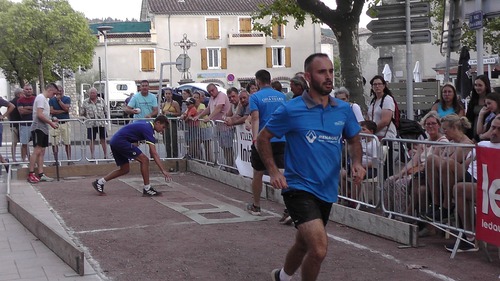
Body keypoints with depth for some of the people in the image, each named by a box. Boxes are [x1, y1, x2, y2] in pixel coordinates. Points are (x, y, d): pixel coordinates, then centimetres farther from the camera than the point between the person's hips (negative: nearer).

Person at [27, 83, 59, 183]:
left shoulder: (45, 99, 21)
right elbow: (39, 115, -19)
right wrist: (51, 123, -13)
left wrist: (52, 121, 9)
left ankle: (41, 174, 6)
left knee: (42, 152, 7)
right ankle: (31, 174, -12)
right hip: (38, 128, -10)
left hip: (44, 129, 10)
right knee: (37, 150, -13)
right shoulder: (41, 98, -10)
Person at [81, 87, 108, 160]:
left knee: (103, 140, 4)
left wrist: (103, 118, 5)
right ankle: (92, 156, 10)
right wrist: (88, 117, 1)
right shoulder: (85, 102, 3)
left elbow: (105, 111, 12)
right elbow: (82, 113, 7)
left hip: (101, 123, 1)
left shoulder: (101, 101, 6)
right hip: (91, 124, -1)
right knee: (92, 140, 4)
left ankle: (106, 155, 11)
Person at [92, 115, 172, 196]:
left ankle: (99, 182, 20)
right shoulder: (148, 129, -13)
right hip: (121, 141, -10)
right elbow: (154, 153, -20)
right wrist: (163, 170, -22)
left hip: (114, 141, 10)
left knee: (125, 169, 16)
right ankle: (147, 189, -5)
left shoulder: (145, 124, 16)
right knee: (144, 160, -11)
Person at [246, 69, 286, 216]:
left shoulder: (255, 97, -4)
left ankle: (255, 206, 29)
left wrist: (255, 139, -22)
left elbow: (255, 118, -15)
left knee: (258, 174, 14)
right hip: (281, 140, 2)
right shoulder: (282, 96, 8)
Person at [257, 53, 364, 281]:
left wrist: (357, 163, -2)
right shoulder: (291, 110, -10)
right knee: (319, 248, -22)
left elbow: (354, 140, 18)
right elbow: (263, 138, 0)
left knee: (304, 244, 23)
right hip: (299, 188, -6)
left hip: (327, 191, 6)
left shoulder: (344, 110, 3)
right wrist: (273, 171, -13)